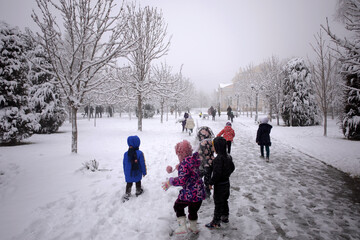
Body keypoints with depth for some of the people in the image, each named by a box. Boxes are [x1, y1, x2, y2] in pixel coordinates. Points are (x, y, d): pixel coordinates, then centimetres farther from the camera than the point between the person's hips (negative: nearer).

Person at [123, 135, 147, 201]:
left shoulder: (126, 154, -13)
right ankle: (138, 191, 42)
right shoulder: (140, 153, -21)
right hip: (137, 174, -1)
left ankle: (127, 194, 20)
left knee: (129, 184, 17)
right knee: (138, 182, 24)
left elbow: (124, 164, -1)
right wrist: (144, 172, 1)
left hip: (128, 174, 1)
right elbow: (142, 164, -14)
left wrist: (125, 173, 14)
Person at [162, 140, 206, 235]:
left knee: (178, 206, 16)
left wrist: (170, 182, -13)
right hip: (200, 192, 8)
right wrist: (179, 168, 18)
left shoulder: (185, 163, -22)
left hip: (190, 193, -8)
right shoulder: (194, 159, 4)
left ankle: (182, 227, 16)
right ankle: (194, 227, 42)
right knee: (193, 210, 27)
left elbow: (182, 181, -26)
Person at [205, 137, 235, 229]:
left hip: (219, 185, -8)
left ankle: (216, 222, 15)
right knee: (224, 201, 23)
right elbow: (232, 168, 12)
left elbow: (217, 173, -28)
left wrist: (211, 182, -16)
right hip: (227, 182, 8)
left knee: (218, 203, 3)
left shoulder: (218, 159, -27)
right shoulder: (228, 157, -1)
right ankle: (225, 217, 38)